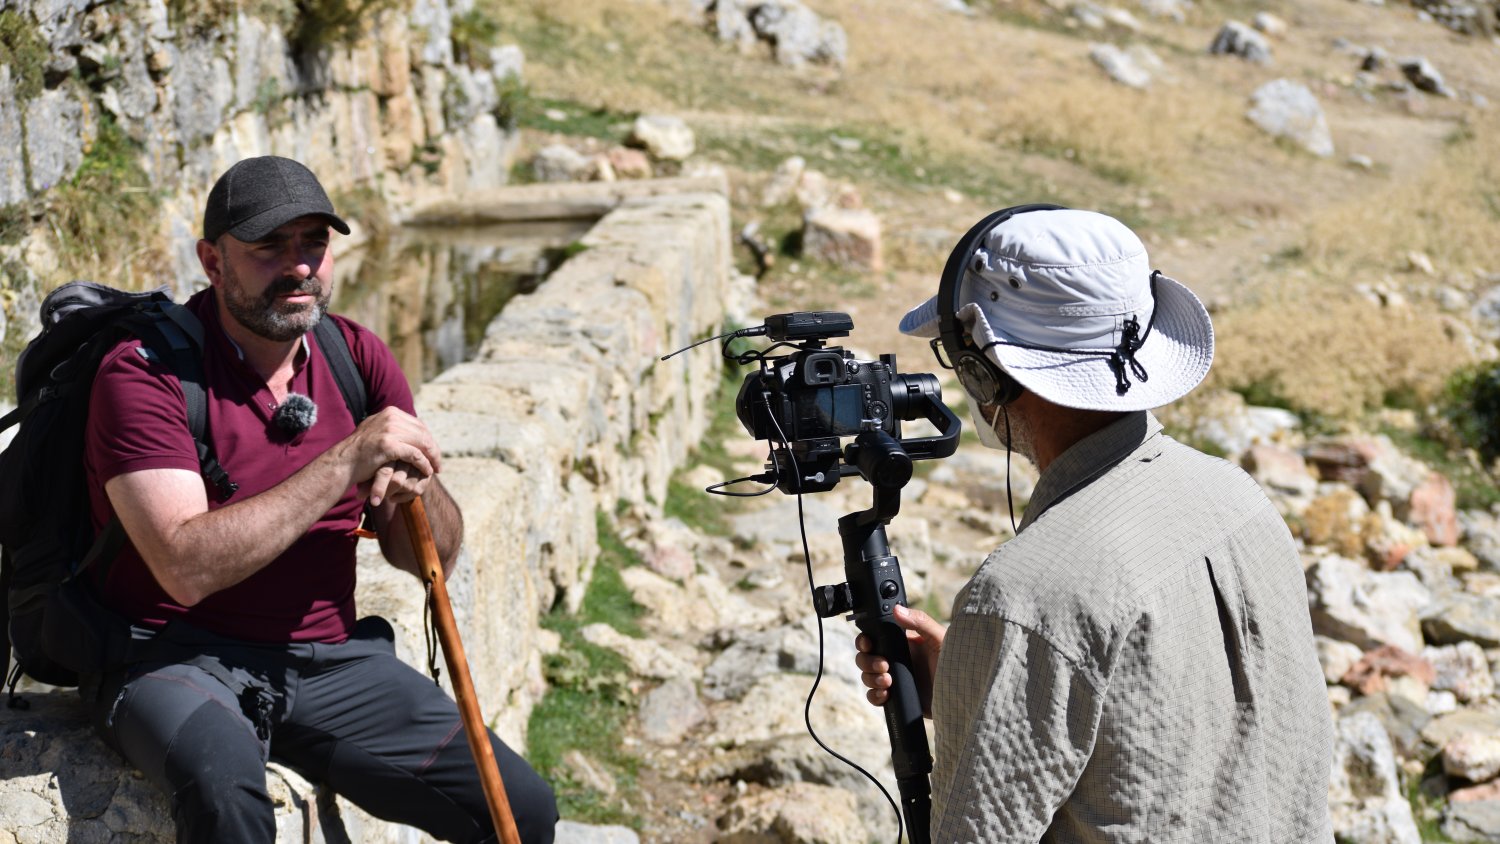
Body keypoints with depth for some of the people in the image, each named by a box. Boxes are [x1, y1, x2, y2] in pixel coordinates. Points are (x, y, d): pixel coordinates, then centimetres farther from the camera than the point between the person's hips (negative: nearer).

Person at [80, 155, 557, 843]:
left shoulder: (358, 358, 6)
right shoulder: (142, 370, -12)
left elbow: (434, 560, 9)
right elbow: (187, 569, -25)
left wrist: (417, 487, -15)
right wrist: (346, 463, -25)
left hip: (327, 660, 5)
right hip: (175, 657, -4)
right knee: (225, 789, -38)